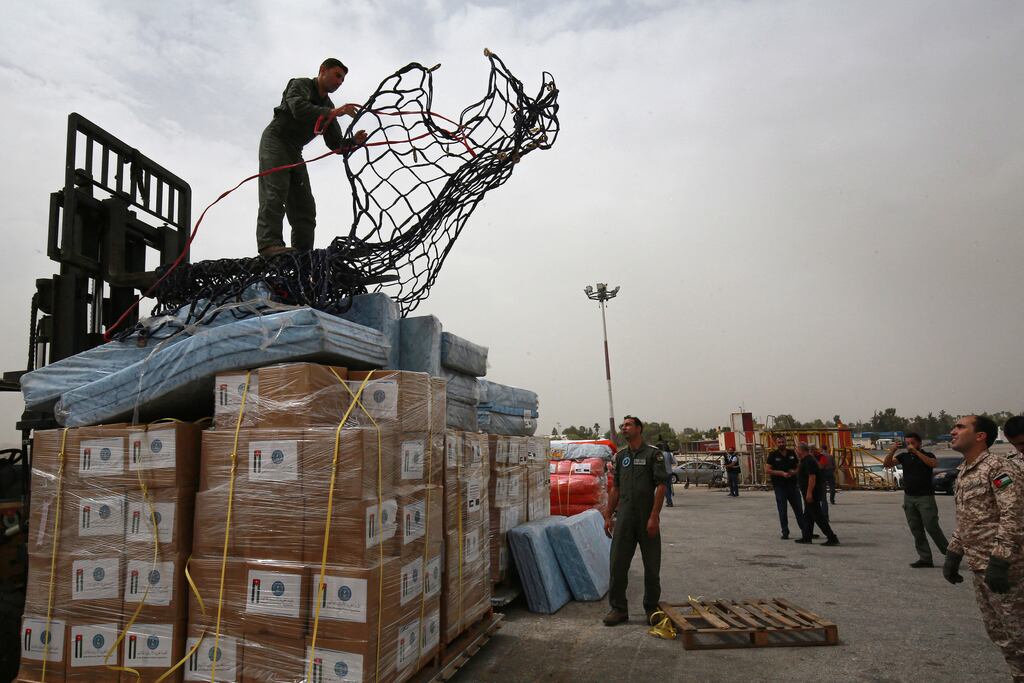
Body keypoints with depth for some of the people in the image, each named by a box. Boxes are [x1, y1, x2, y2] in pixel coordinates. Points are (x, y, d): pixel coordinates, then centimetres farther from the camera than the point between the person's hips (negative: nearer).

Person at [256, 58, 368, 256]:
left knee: (305, 206, -4)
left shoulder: (328, 107, 17)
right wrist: (332, 112, -36)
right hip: (275, 141, -7)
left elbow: (336, 145, 9)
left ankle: (303, 253, -10)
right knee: (275, 193, -23)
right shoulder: (300, 85, -1)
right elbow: (299, 109, -25)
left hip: (295, 152, 7)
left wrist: (353, 142, -12)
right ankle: (269, 244, -35)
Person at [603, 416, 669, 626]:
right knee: (617, 564, 3)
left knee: (651, 566, 7)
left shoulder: (653, 454, -4)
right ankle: (618, 608, 14)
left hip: (647, 519, -4)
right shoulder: (620, 456, 13)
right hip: (624, 518, 5)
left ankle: (652, 608, 23)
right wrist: (608, 516, 10)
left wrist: (654, 517, -17)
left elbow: (661, 486, -10)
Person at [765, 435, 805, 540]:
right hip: (780, 487, -3)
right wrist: (782, 473, -17)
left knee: (799, 509, 8)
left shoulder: (792, 453, 8)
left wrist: (794, 472, -7)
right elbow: (767, 470, -8)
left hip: (793, 485, 3)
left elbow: (798, 466, 15)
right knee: (782, 511, 2)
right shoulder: (773, 455, -3)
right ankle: (785, 532, 11)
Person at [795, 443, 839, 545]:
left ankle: (832, 538, -6)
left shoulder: (808, 461, -19)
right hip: (812, 493, 11)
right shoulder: (807, 460, 14)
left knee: (818, 516, -8)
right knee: (808, 515, 15)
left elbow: (812, 477, -26)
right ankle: (807, 537, 22)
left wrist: (809, 493, -26)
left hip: (812, 493, -11)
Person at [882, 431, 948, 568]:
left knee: (932, 527, -5)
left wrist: (916, 452, -28)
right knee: (916, 530, 5)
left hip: (925, 497, -4)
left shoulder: (927, 455, -1)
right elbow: (887, 464, -4)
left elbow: (933, 463, -23)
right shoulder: (904, 456, 8)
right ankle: (925, 558, 11)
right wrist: (892, 451, -19)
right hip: (909, 498, 4)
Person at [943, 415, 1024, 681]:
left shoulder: (999, 465, -14)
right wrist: (953, 555, 16)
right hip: (979, 567, 9)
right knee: (997, 631, 16)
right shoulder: (963, 472, 13)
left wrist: (999, 562, -23)